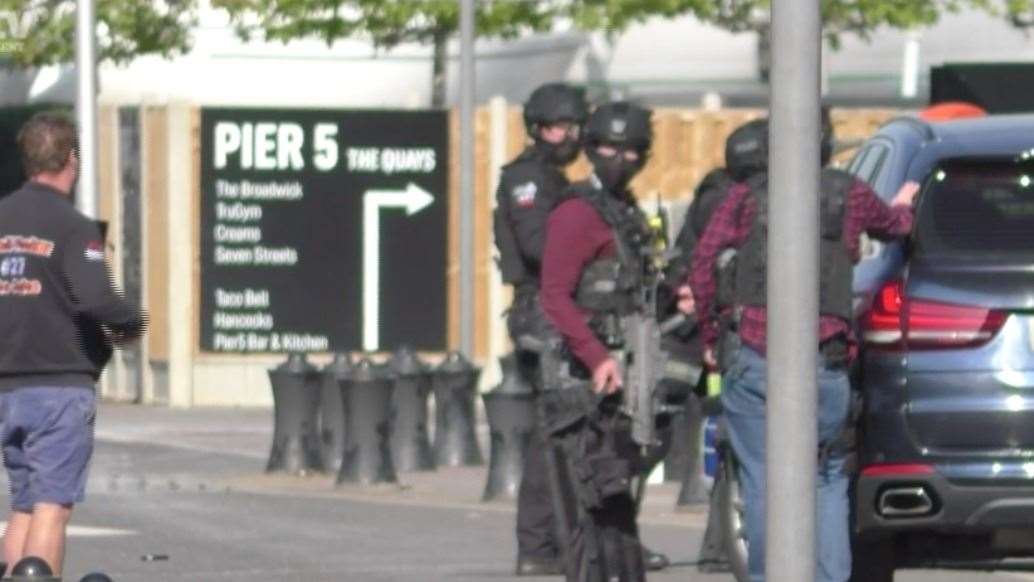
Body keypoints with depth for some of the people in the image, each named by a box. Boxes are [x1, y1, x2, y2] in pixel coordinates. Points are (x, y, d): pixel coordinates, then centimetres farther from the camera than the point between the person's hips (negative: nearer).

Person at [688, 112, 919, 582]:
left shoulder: (749, 194, 8)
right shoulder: (850, 195, 10)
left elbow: (704, 259, -2)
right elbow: (892, 226, 31)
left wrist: (709, 335, 8)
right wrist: (903, 207, 56)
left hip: (750, 356, 0)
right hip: (824, 364, 0)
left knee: (761, 485, 3)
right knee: (827, 478, 13)